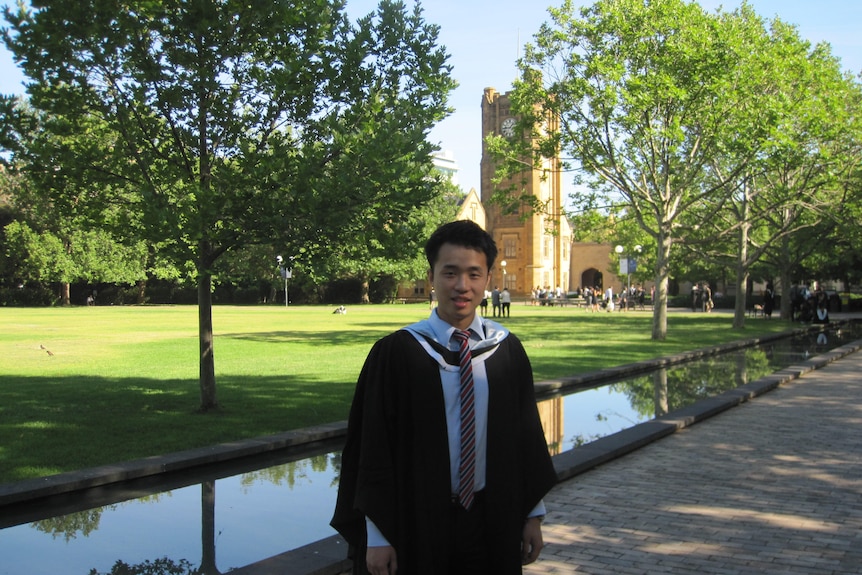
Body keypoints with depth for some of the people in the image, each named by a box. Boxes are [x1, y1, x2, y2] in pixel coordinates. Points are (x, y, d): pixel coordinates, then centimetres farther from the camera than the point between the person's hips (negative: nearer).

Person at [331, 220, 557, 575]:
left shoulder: (508, 350, 0)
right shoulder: (396, 354, -11)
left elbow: (527, 433, 7)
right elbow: (373, 446, -9)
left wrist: (533, 515, 8)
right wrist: (377, 535, -8)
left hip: (493, 520, 3)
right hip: (419, 523, -3)